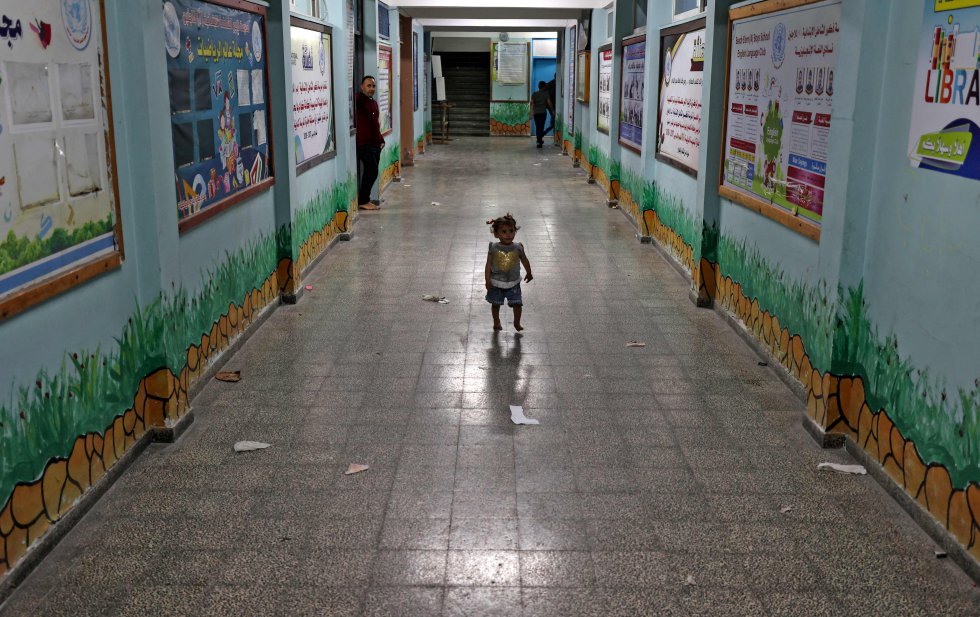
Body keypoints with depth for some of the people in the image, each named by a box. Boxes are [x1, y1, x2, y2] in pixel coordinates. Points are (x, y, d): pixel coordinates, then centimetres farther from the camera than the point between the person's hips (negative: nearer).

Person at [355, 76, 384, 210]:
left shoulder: (374, 103, 18)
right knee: (372, 171, -10)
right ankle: (363, 201, -1)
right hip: (364, 144, -9)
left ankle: (364, 200, 18)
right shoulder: (359, 100, -9)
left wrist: (381, 140, 18)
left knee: (371, 173, 10)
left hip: (375, 144, 9)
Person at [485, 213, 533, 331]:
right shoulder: (493, 248, -13)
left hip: (513, 283, 0)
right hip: (496, 283, 0)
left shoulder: (518, 248, -9)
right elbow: (488, 265, -8)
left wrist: (529, 273, 20)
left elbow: (525, 261, 8)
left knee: (517, 303, -2)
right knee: (496, 304, 14)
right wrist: (488, 281, -11)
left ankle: (517, 322, 23)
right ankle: (496, 322, 37)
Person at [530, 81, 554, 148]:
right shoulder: (546, 94, -1)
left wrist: (532, 111, -10)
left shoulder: (534, 94, 5)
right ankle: (539, 141, -12)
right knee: (541, 127, -3)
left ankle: (539, 140, 24)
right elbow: (549, 102, -3)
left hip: (536, 112, 3)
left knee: (537, 127, 13)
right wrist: (553, 110, 8)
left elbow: (532, 103, -6)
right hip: (543, 112, -3)